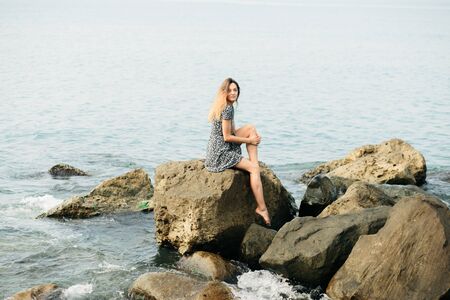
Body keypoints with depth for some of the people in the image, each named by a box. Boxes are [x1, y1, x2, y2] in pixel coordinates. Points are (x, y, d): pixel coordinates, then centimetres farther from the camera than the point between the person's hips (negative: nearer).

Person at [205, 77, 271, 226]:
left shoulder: (227, 107, 13)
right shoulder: (227, 109, -17)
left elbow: (232, 131, 20)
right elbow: (227, 137, -18)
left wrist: (253, 137, 4)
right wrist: (249, 140, -6)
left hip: (224, 148, 9)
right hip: (220, 153, -9)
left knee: (251, 128, 7)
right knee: (254, 169, -13)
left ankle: (255, 165, -4)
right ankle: (262, 208, -16)